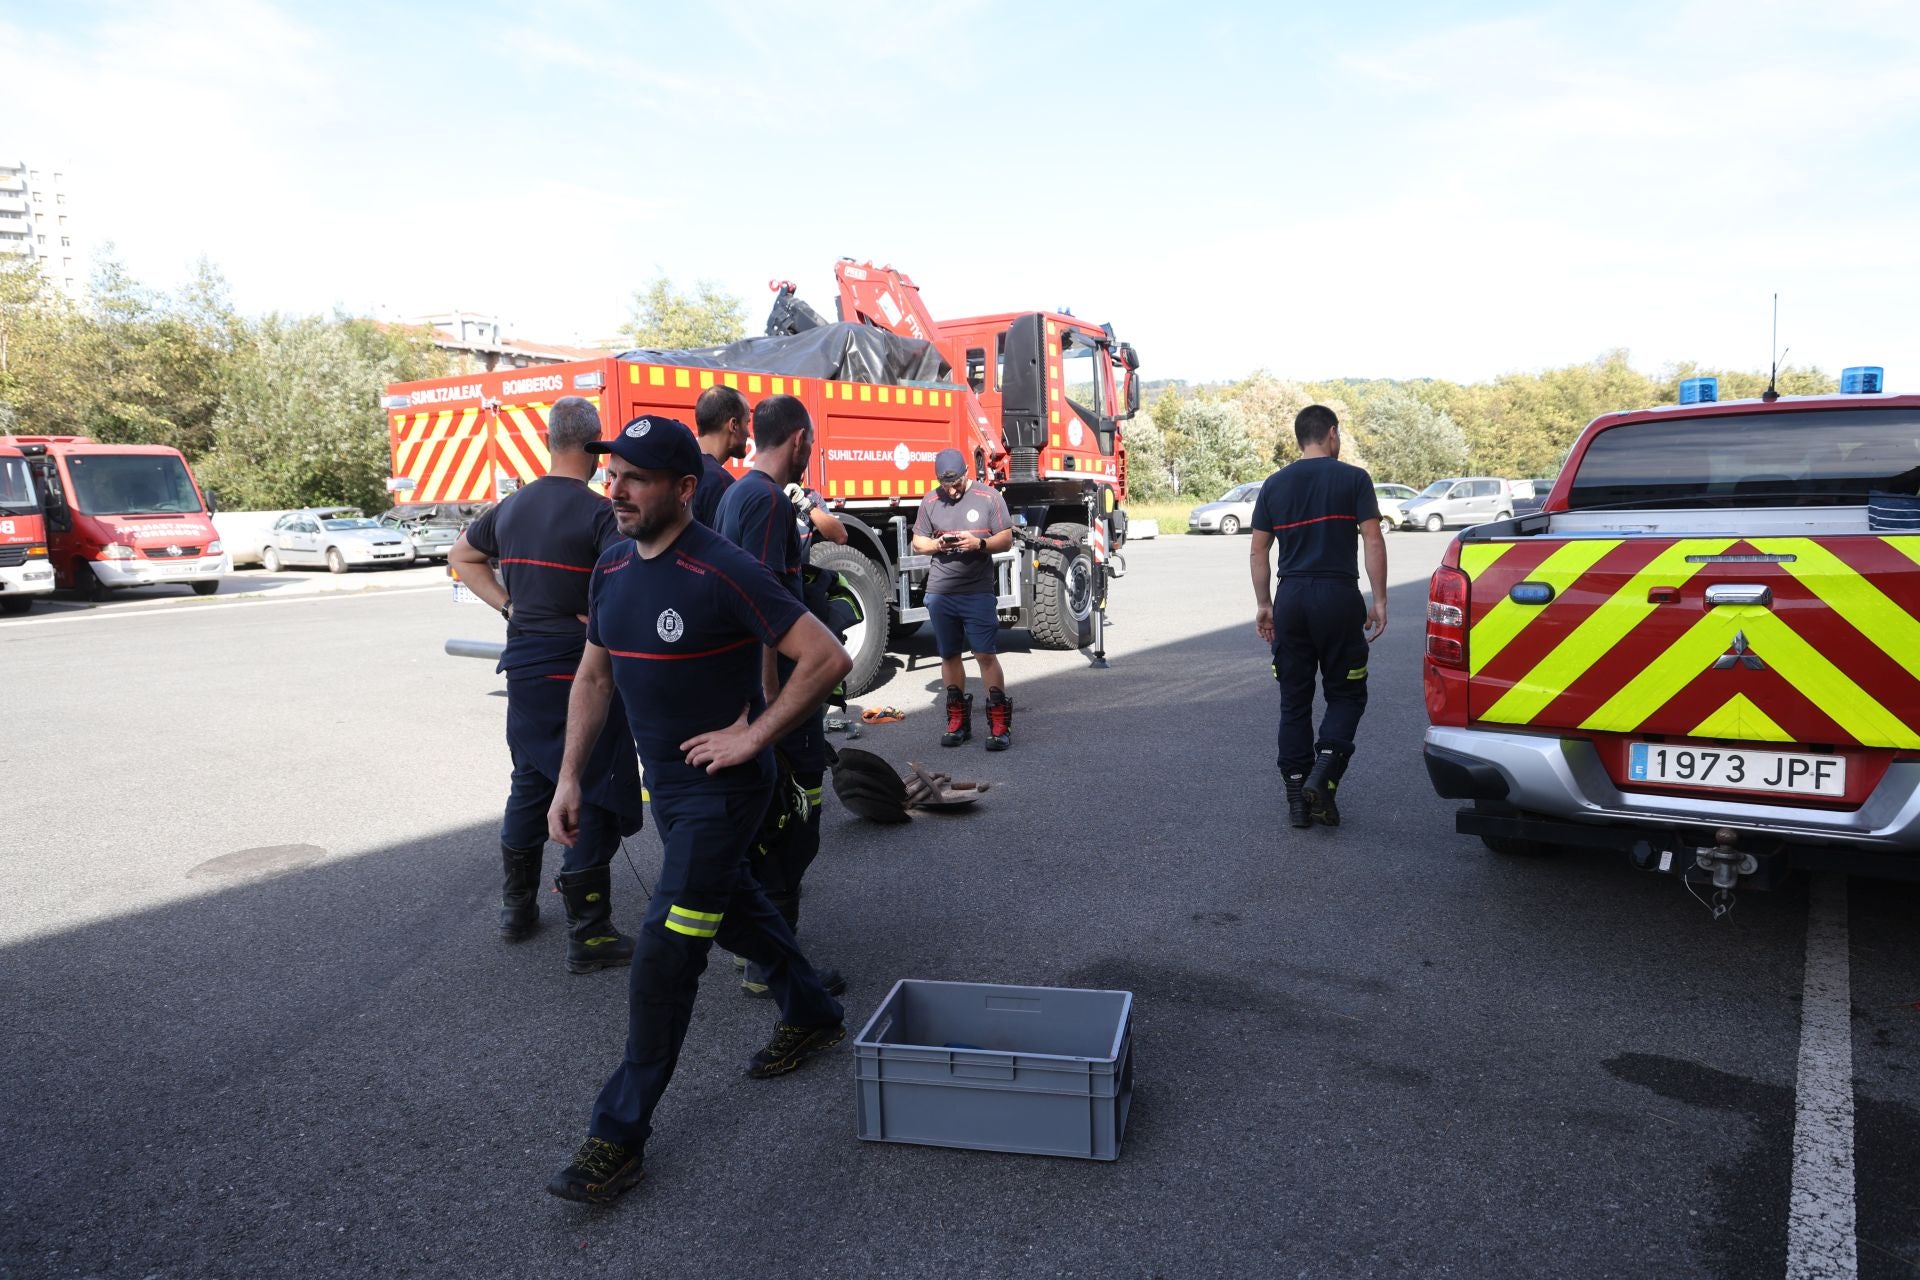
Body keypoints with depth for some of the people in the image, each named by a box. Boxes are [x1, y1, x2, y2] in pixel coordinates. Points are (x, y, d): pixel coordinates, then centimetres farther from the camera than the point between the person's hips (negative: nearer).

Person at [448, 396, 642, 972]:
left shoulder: (512, 505, 7)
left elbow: (462, 556, 22)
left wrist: (509, 605, 12)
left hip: (524, 667, 7)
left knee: (529, 784, 20)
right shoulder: (599, 513, -15)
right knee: (594, 796, 1)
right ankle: (588, 935, 5)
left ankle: (517, 907, 32)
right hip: (582, 671, -7)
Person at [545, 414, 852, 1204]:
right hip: (663, 780, 8)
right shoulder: (612, 571, 2)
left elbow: (826, 658, -23)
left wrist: (752, 737, -20)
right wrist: (569, 777, 7)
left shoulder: (723, 573, -22)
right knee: (731, 906, 22)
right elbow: (594, 676, 13)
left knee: (666, 950, -7)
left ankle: (620, 1136, 6)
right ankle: (812, 1017, 46)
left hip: (722, 786, -8)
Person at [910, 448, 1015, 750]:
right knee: (949, 656, 10)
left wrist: (980, 543, -18)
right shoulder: (930, 502, 7)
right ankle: (958, 720, 22)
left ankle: (999, 723, -1)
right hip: (940, 593, 3)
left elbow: (1006, 539, 0)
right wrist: (937, 544, -9)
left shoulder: (989, 497, 0)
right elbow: (918, 542, 13)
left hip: (978, 591, -3)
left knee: (986, 655, -7)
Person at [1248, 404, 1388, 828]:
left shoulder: (1275, 484, 9)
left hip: (1291, 600, 3)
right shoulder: (1353, 478, -1)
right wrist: (1379, 600, -2)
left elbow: (1258, 551, 9)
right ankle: (1323, 774, -10)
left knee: (1294, 699, 9)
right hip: (1339, 597, -3)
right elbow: (1373, 542, -6)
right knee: (1346, 693, 10)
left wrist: (1263, 603, 16)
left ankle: (1297, 795, 10)